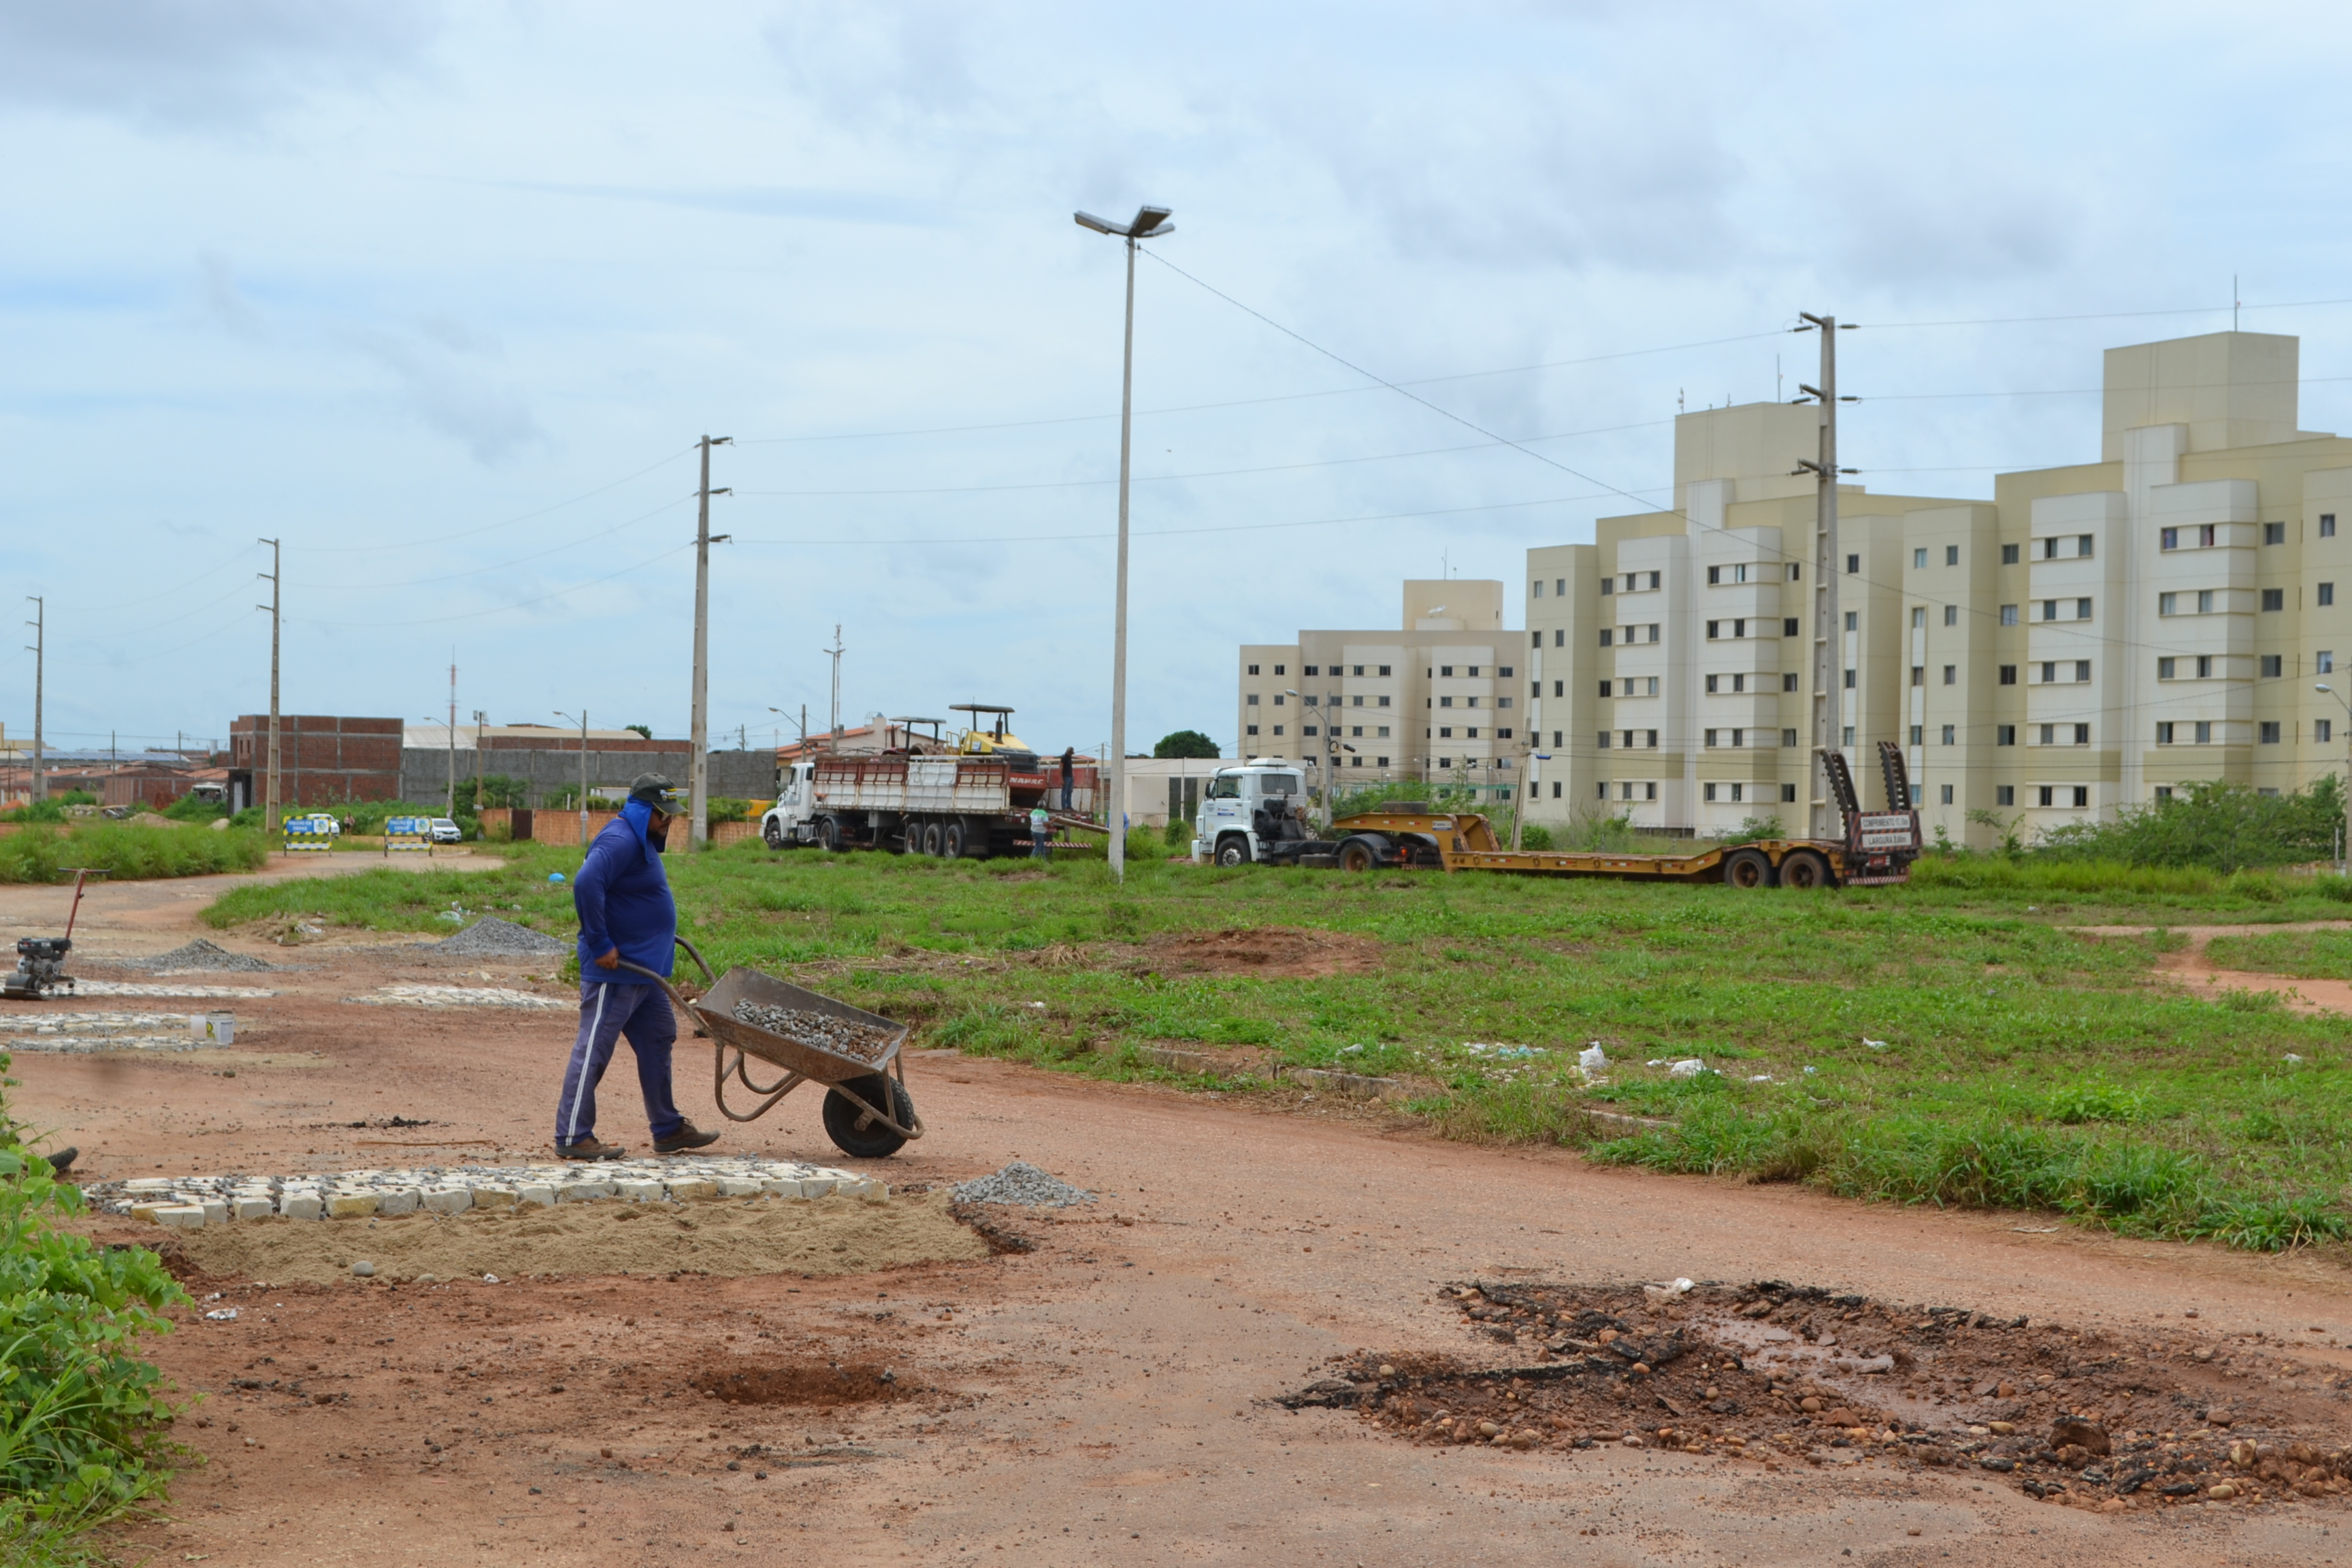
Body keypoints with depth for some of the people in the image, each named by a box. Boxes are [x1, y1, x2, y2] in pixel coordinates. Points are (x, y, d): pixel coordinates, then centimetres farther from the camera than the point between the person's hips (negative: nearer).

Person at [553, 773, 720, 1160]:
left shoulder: (641, 841, 16)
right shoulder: (620, 841, -18)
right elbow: (586, 884, -32)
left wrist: (662, 934, 20)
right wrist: (600, 944, -27)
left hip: (642, 970, 11)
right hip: (614, 970, -11)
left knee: (657, 1042, 15)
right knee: (594, 1048, -6)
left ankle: (667, 1130, 23)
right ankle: (573, 1137, -2)